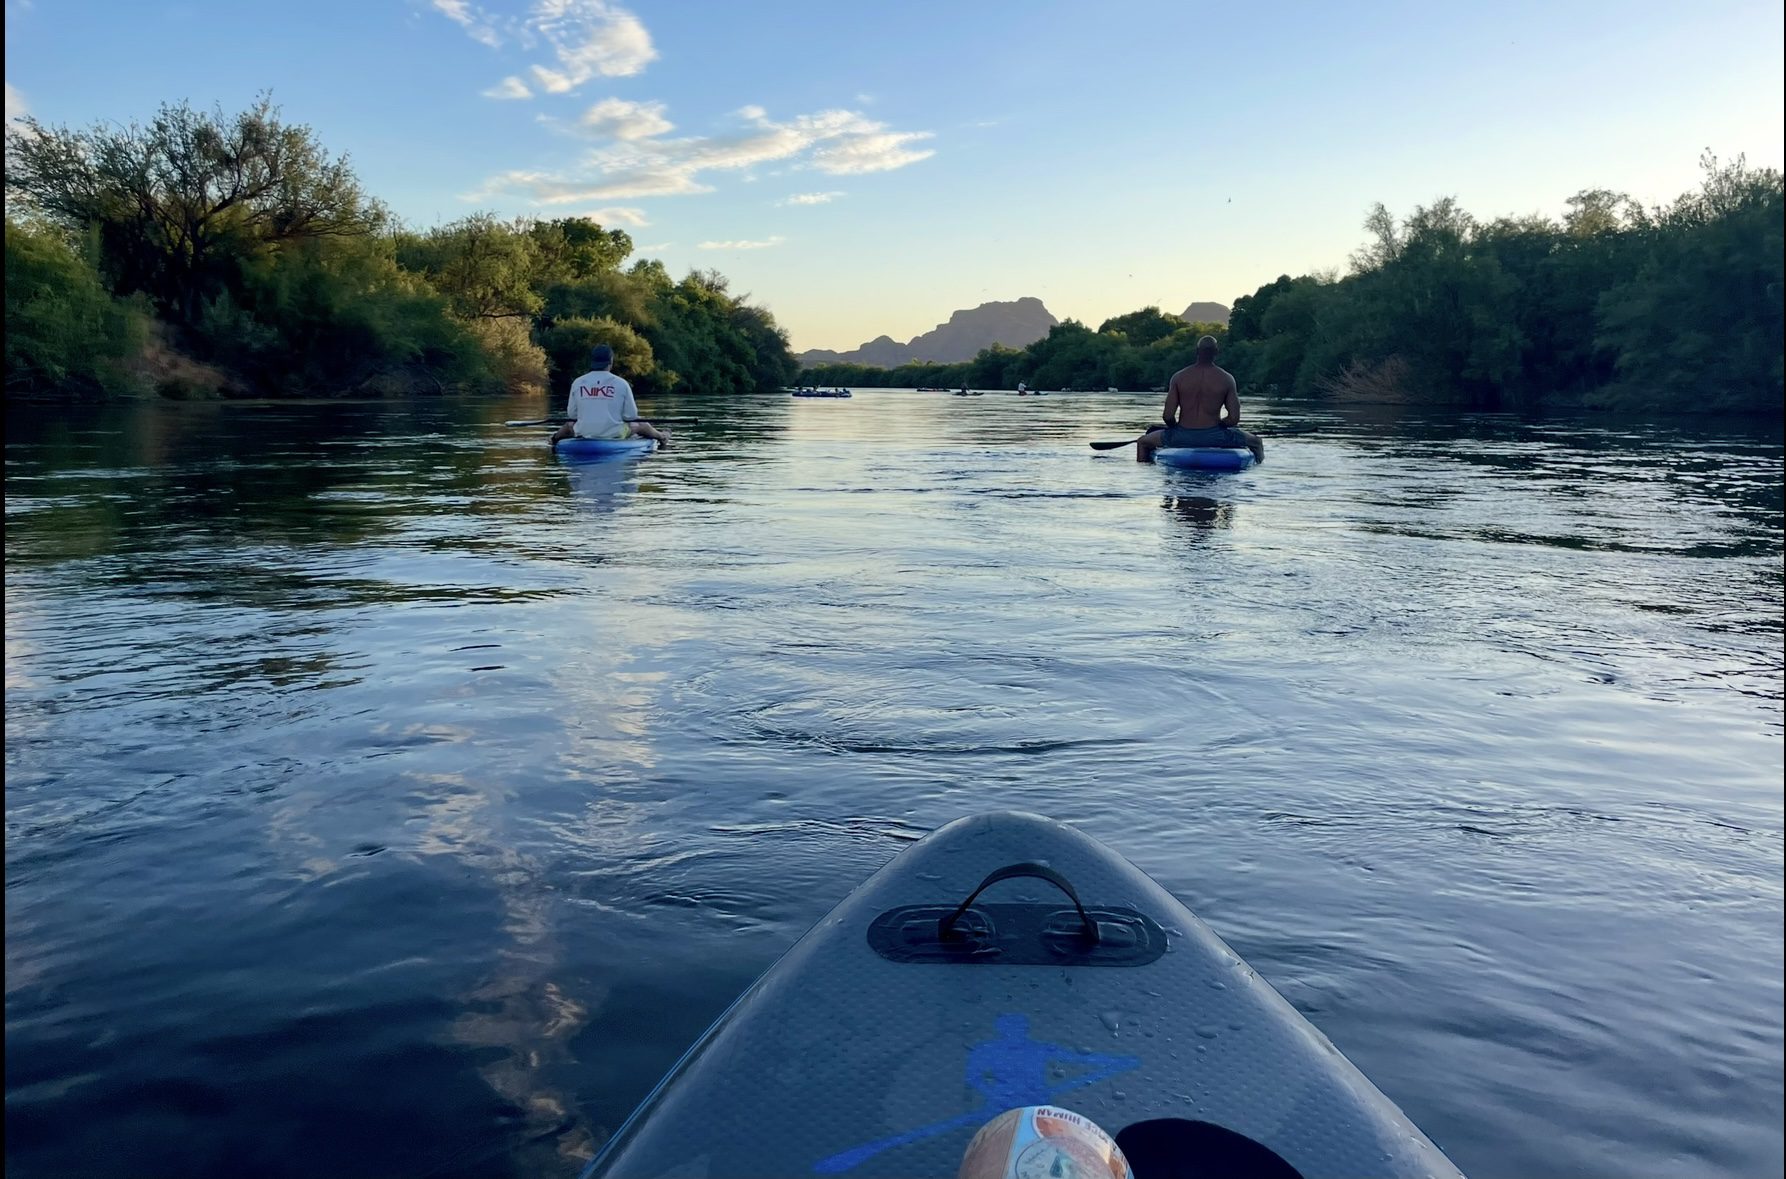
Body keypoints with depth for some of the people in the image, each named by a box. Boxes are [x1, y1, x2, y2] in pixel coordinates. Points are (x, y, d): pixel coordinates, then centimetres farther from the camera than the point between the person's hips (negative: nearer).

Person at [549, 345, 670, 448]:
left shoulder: (577, 383, -3)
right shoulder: (621, 383, -8)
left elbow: (571, 414, 4)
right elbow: (631, 416, -5)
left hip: (583, 434, 2)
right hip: (614, 435, -2)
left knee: (569, 425, 36)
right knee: (643, 426, 26)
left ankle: (555, 439, 65)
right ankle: (662, 437, 55)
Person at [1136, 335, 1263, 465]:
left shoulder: (1178, 377, -2)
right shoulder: (1226, 379, -3)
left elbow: (1168, 416, -5)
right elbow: (1234, 419, -6)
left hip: (1182, 437, 0)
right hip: (1214, 437, 0)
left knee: (1143, 441, 27)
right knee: (1255, 442, 27)